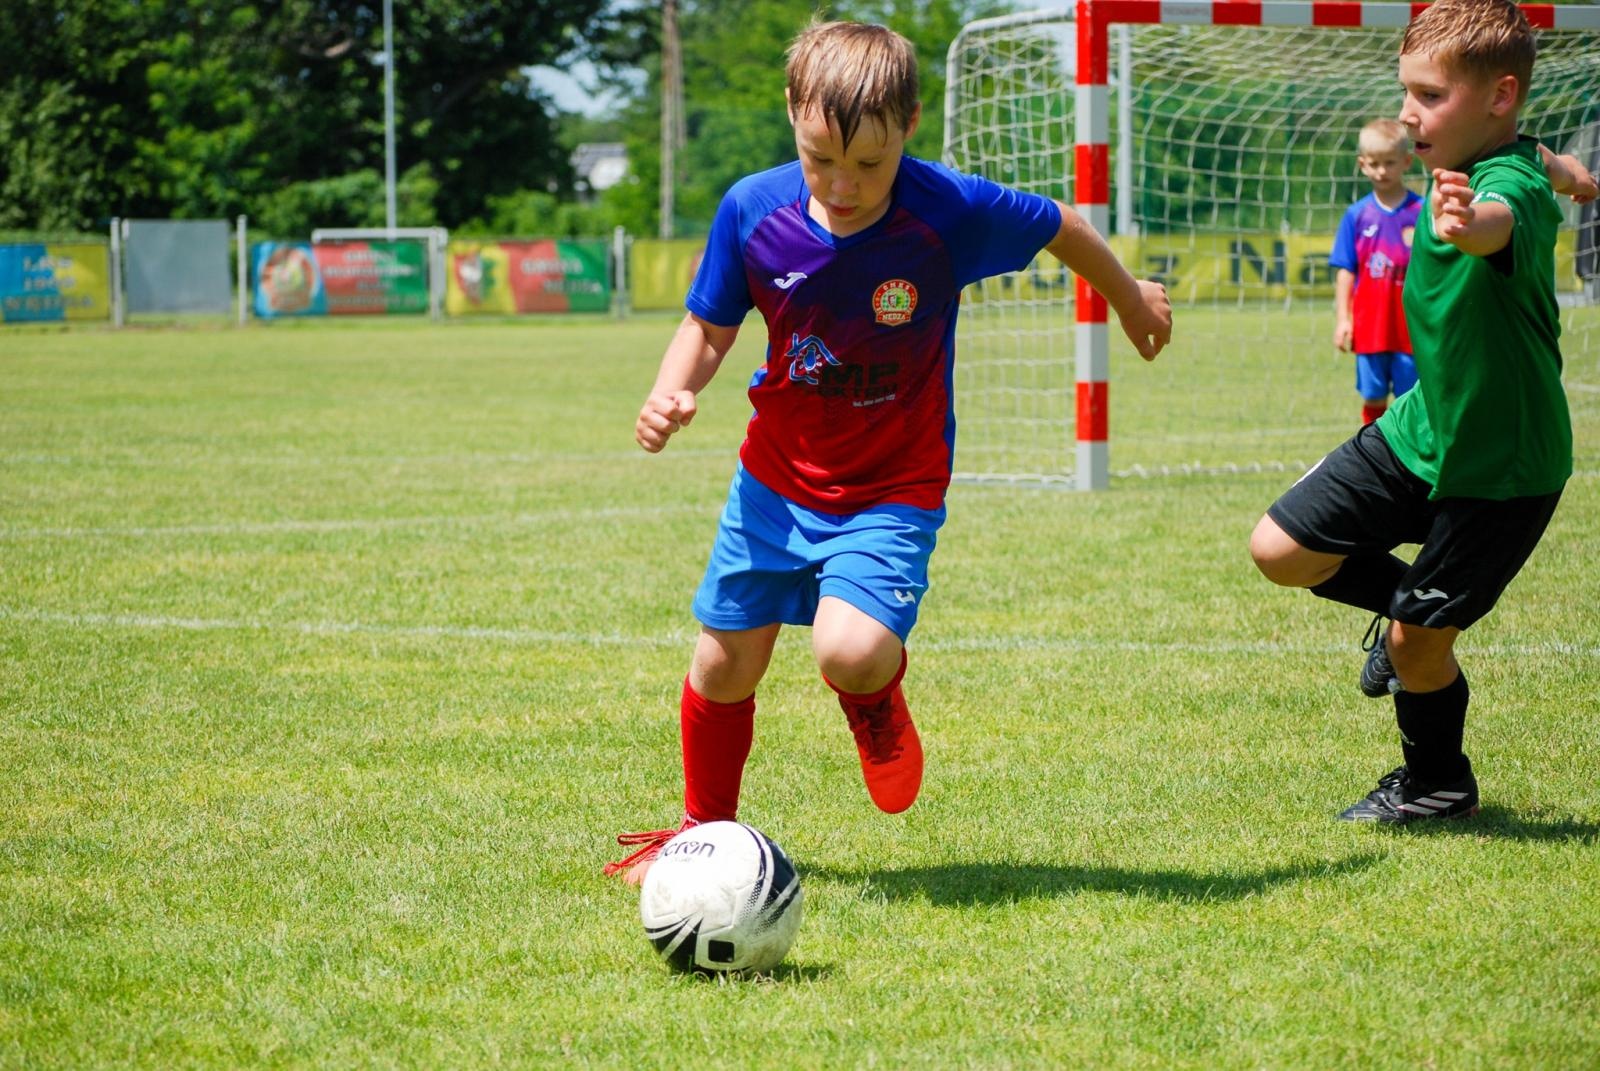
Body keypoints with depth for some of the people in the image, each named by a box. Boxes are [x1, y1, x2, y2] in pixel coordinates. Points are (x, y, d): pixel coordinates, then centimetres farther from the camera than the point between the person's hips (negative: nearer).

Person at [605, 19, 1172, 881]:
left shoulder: (952, 212, -22)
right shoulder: (753, 211, -15)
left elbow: (1061, 229, -2)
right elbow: (709, 329, 1)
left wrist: (1131, 300, 16)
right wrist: (669, 395, -20)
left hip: (893, 490, -3)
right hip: (774, 479, 3)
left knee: (849, 652, -27)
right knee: (723, 667, 9)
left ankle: (878, 690, 13)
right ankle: (704, 830, 38)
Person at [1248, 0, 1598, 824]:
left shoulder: (1513, 185, -29)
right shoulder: (1476, 164, -3)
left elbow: (1505, 218, -56)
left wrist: (1470, 224, -80)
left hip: (1501, 464, -8)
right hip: (1420, 428, 8)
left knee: (1418, 641, -2)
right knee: (1280, 549, 0)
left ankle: (1436, 787, 26)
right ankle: (1404, 596, 29)